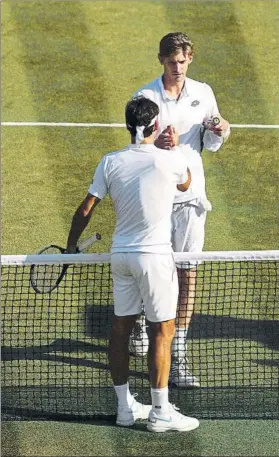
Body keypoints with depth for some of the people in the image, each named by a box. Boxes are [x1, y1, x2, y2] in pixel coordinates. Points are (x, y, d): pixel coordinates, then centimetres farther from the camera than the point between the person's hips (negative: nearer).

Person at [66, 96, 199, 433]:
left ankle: (125, 407, 19)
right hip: (155, 256, -5)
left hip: (121, 254, 5)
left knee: (121, 329, 11)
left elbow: (86, 209, 3)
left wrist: (71, 246, 17)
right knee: (162, 332, 2)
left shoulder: (110, 162, 1)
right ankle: (160, 412, 4)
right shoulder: (169, 160, -9)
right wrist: (176, 146, 28)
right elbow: (185, 184, 15)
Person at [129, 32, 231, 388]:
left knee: (187, 273, -3)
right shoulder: (145, 97, -2)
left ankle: (178, 355, 0)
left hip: (189, 196, 1)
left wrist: (220, 133, -9)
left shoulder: (202, 93, 5)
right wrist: (156, 144, -25)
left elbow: (210, 145, 13)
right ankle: (140, 323, 39)